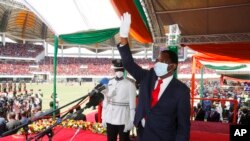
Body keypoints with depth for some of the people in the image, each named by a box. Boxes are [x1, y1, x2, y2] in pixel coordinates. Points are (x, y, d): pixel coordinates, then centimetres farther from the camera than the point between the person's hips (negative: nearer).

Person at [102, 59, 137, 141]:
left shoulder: (130, 84, -9)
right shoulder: (110, 83, 5)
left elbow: (132, 103, -10)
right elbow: (105, 100, 9)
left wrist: (131, 121, -13)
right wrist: (103, 117, 8)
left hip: (123, 120, -4)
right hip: (110, 119, 5)